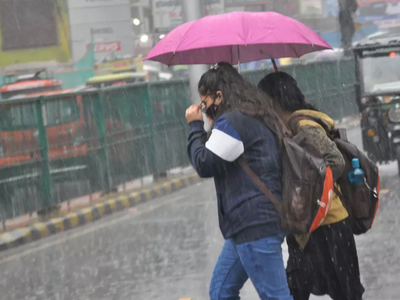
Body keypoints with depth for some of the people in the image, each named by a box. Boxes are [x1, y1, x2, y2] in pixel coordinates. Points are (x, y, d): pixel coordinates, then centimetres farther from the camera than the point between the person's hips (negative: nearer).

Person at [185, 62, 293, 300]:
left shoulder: (231, 122, -13)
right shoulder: (253, 118, 19)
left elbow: (205, 164, -11)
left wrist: (196, 126, 1)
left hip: (255, 225, -11)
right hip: (247, 226, 11)